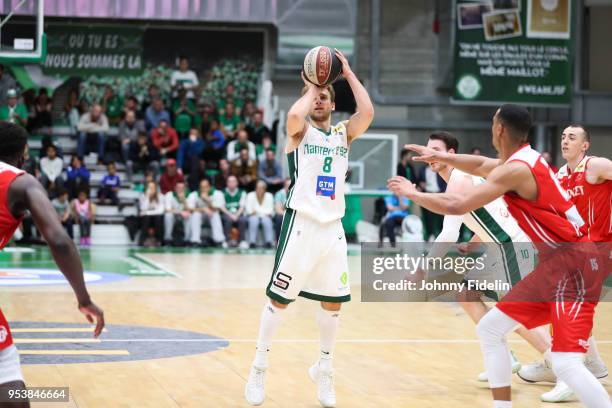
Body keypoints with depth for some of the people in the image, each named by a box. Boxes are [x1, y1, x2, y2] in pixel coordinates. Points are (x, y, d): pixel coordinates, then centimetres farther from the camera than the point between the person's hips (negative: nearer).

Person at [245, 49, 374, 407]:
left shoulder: (344, 132, 11)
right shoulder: (300, 131, 0)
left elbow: (368, 112, -9)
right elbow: (294, 115, -25)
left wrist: (348, 73, -4)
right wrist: (311, 87, -9)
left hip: (333, 228, 4)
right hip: (301, 225, -4)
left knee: (334, 301, 7)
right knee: (280, 299, 1)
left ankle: (324, 370, 23)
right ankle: (259, 368, 13)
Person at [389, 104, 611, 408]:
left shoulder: (515, 170, -18)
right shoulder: (523, 159, 12)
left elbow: (456, 206, -21)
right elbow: (480, 165, 36)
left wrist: (412, 193, -6)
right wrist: (440, 157, 36)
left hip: (573, 265, -10)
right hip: (553, 264, 10)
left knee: (565, 364, -21)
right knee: (489, 329, 14)